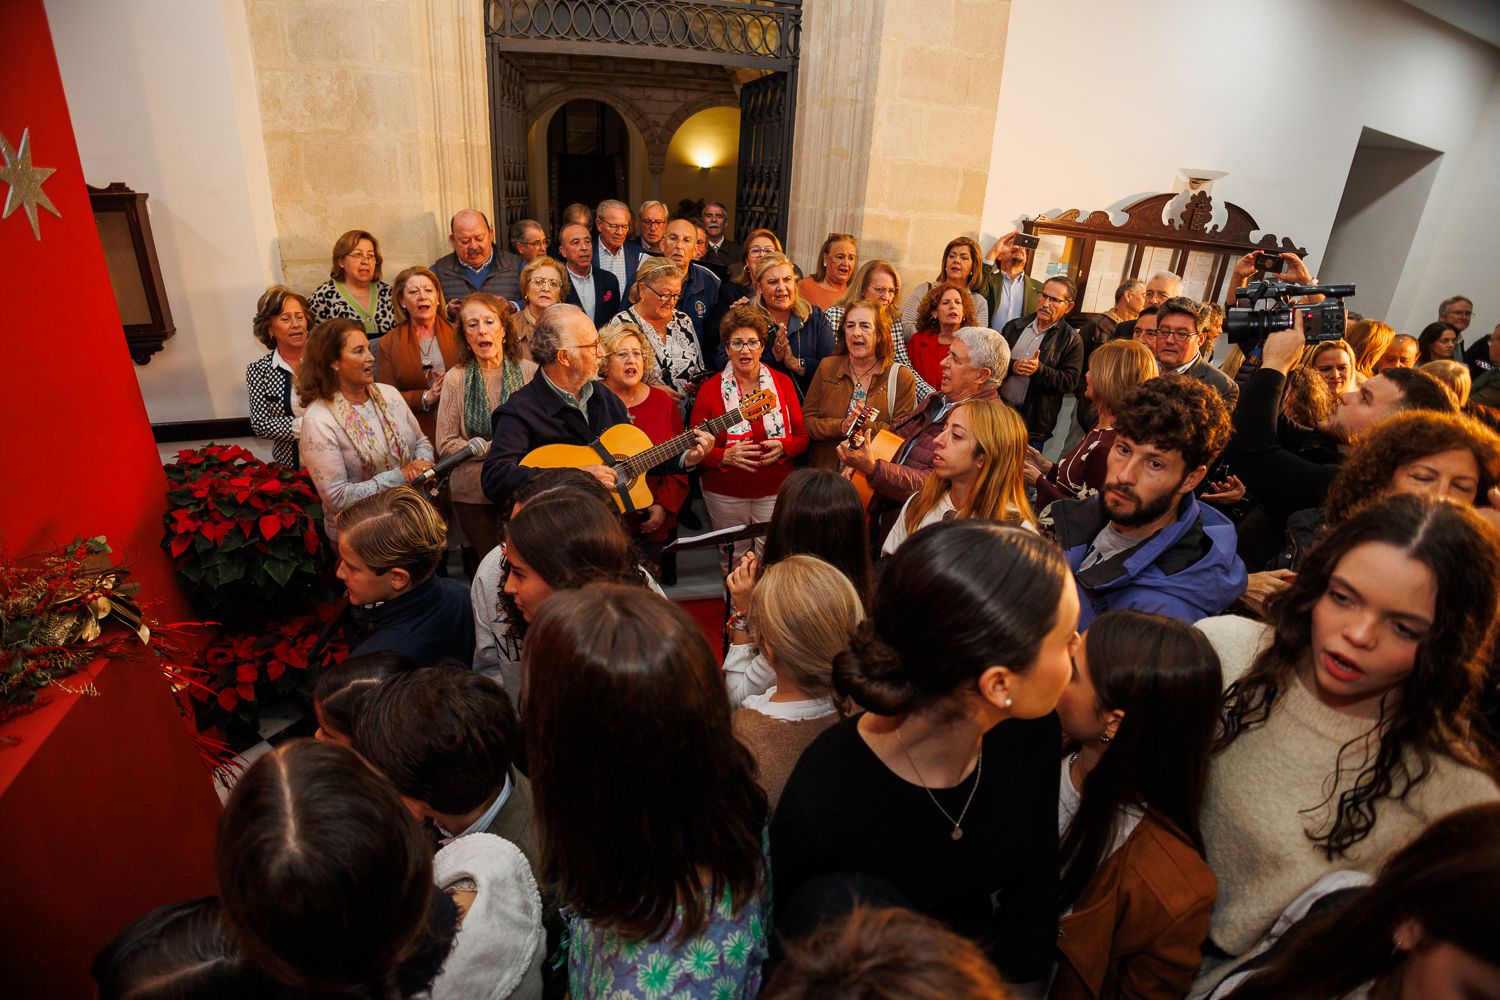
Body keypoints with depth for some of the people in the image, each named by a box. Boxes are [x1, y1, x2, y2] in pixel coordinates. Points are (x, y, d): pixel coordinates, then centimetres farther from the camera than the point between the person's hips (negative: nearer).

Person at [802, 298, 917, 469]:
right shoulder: (827, 367, 10)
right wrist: (841, 427, -12)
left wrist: (866, 426, -17)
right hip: (825, 471, 2)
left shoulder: (902, 377, 4)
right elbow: (807, 420, 5)